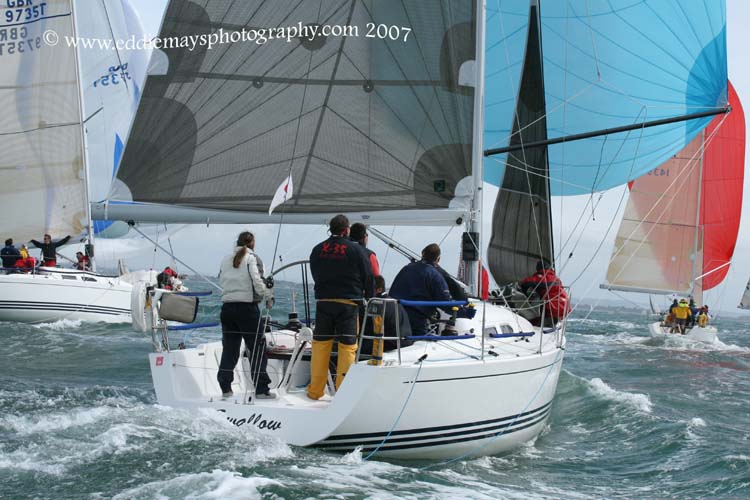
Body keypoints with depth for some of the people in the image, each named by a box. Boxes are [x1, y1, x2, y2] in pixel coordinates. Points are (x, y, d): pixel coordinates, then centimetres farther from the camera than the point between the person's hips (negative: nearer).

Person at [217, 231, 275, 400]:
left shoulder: (225, 260, 11)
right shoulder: (251, 258, -6)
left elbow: (221, 281, 13)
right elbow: (257, 281, -17)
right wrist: (268, 296, -9)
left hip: (227, 307, 6)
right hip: (247, 307, -5)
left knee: (229, 349, 13)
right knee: (258, 349, 1)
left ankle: (225, 388, 13)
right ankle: (261, 390, -1)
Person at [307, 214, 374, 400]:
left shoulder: (317, 250, 8)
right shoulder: (356, 250, -4)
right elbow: (368, 277, 0)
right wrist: (369, 298, 12)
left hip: (323, 302, 4)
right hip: (348, 303, -3)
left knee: (320, 344, 9)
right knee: (347, 346, 0)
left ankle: (315, 390, 13)